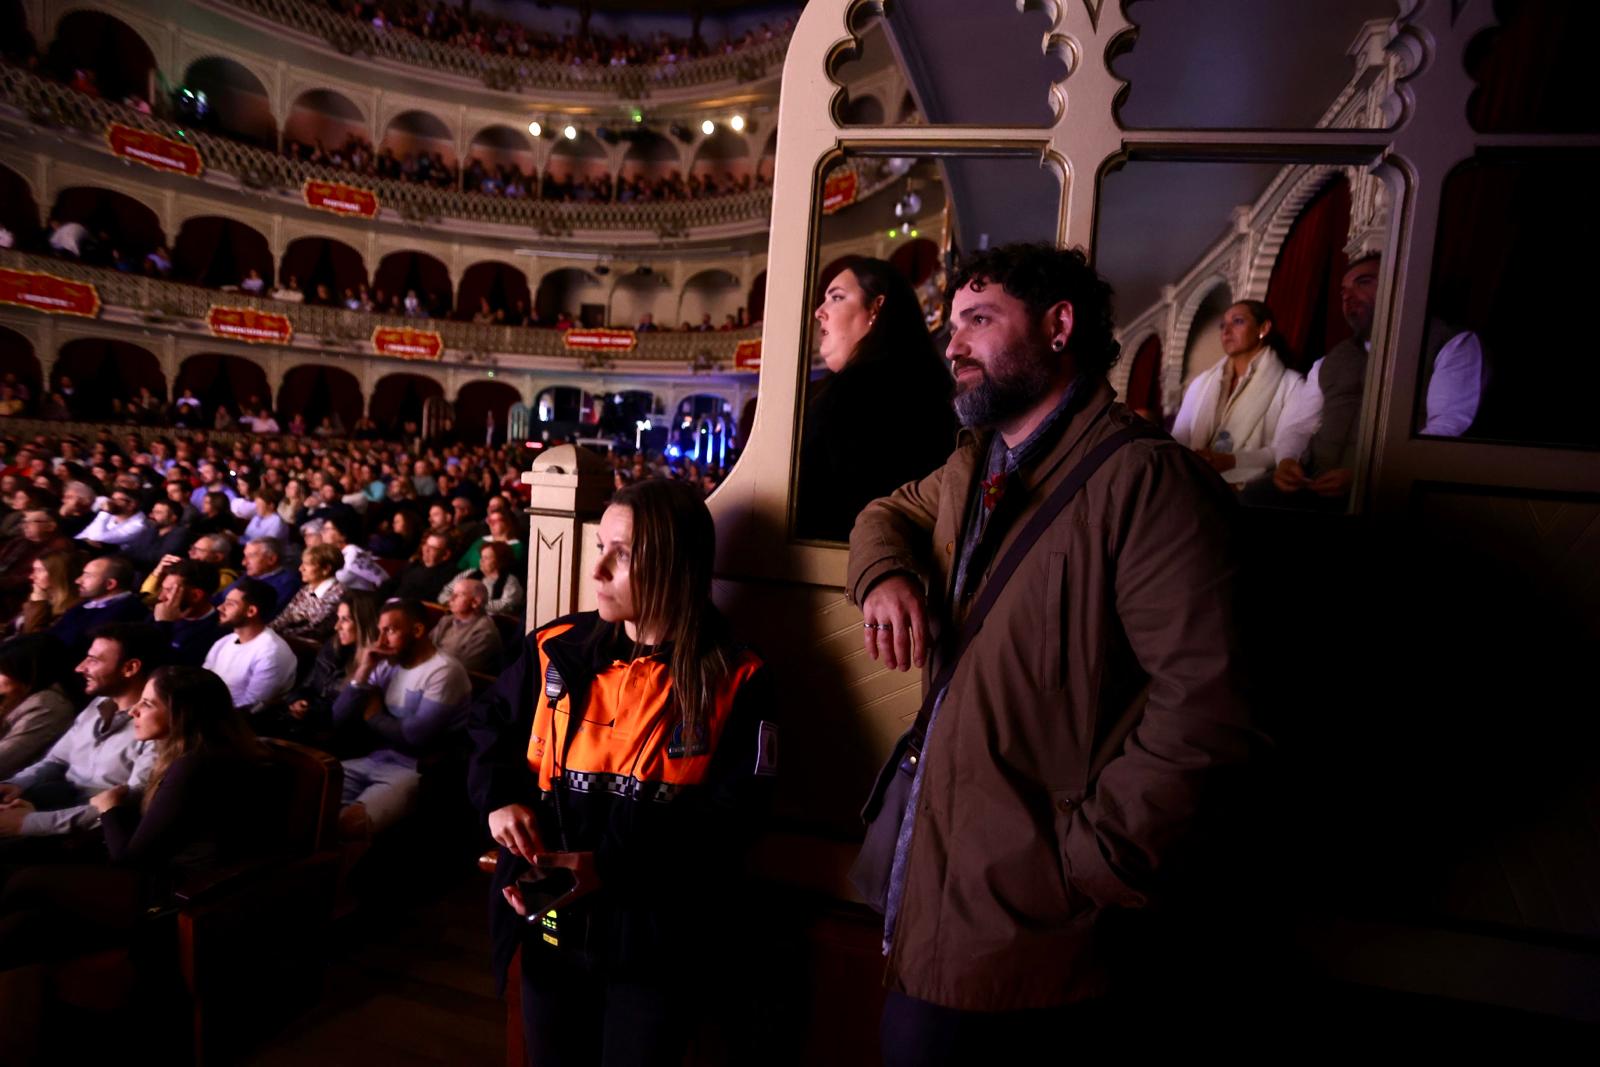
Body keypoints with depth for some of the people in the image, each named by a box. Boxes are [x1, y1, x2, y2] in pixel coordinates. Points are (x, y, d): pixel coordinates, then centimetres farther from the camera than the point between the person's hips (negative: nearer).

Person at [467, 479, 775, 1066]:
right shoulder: (558, 648, -3)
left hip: (654, 936, -3)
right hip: (551, 923, 4)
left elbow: (729, 812, -16)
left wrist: (612, 864, -25)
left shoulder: (734, 681, -13)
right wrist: (500, 795, -8)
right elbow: (490, 725, 13)